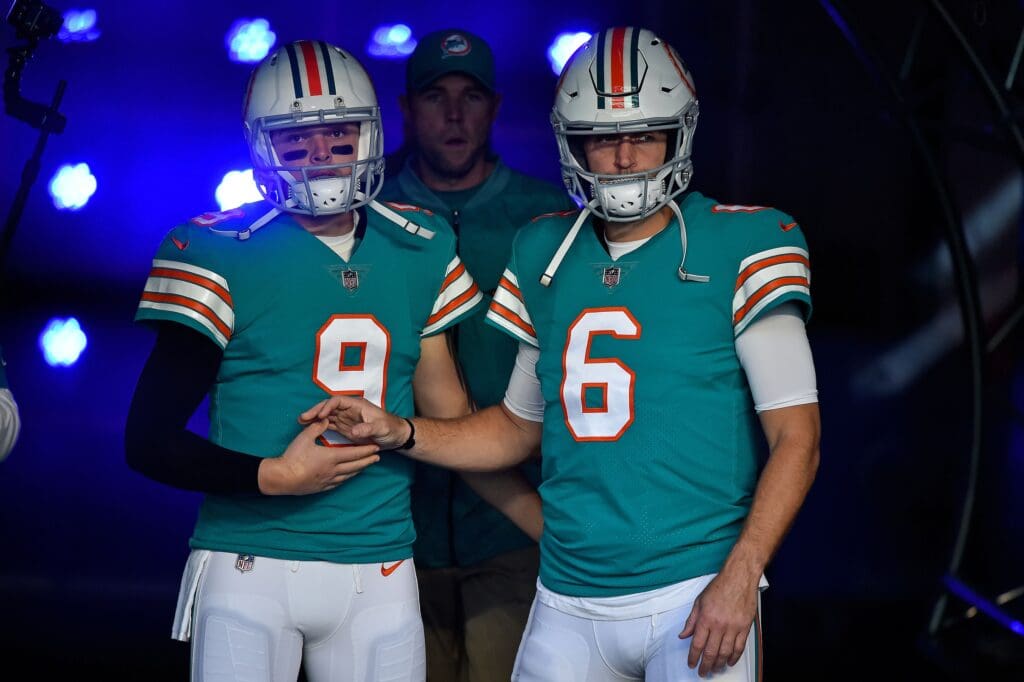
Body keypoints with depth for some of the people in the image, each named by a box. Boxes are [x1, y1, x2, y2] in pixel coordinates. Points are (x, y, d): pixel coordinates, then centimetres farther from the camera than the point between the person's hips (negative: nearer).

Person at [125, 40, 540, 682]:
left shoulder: (422, 249, 9)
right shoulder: (220, 252, -4)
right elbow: (150, 440, -4)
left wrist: (546, 518, 13)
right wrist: (274, 476, -14)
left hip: (379, 574, 3)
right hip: (251, 572, -3)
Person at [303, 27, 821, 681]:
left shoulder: (739, 248, -5)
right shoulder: (546, 258, 9)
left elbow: (796, 437, -7)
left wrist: (740, 578, -16)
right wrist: (397, 431, 8)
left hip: (696, 598, -4)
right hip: (569, 603, 4)